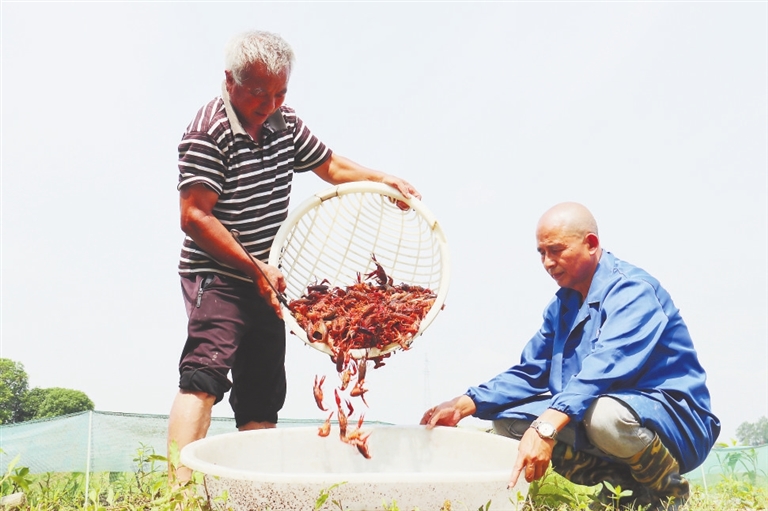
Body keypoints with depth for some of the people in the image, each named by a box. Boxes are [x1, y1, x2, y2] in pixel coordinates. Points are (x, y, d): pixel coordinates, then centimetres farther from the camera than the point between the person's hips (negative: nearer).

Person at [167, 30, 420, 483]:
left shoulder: (285, 124, 7)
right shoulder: (208, 132, -15)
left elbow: (333, 167, 19)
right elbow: (195, 216, -19)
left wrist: (388, 181, 3)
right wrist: (255, 267, -20)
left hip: (265, 282, 7)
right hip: (217, 278, -7)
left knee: (263, 395, 10)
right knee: (205, 373, -22)